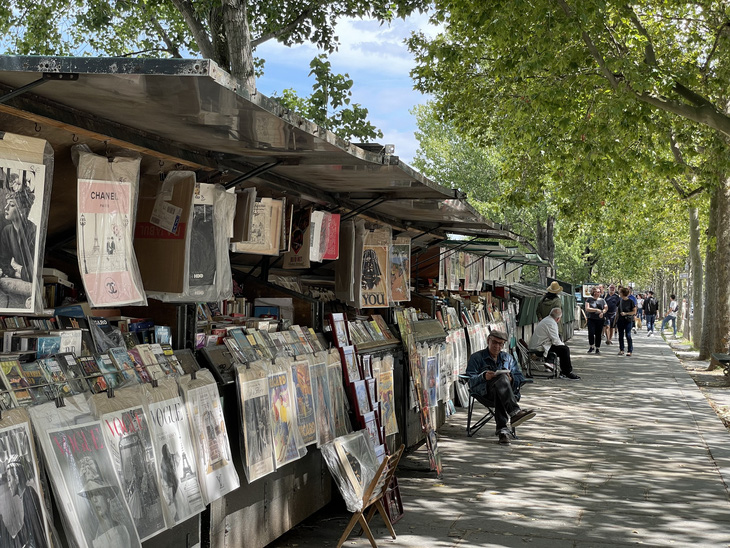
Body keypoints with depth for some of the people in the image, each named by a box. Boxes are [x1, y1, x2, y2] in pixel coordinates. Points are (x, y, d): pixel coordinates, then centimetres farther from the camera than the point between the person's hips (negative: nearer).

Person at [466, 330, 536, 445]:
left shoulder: (508, 358, 29)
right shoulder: (476, 357, 18)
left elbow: (520, 378, 16)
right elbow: (470, 380, 2)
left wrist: (511, 379, -8)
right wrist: (484, 377, -19)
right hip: (485, 391, -3)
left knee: (498, 392, -38)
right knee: (501, 378, -37)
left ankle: (502, 430, -49)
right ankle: (515, 413, -56)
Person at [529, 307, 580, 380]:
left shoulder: (546, 320, 16)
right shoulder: (551, 323, -18)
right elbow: (556, 341, -19)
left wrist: (562, 343, 14)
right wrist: (563, 344, 0)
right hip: (541, 348, -11)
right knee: (565, 349, -15)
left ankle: (563, 372, 20)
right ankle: (567, 373, -7)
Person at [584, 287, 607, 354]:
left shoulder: (602, 300, 13)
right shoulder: (589, 299, 4)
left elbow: (606, 307, 3)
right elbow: (587, 308, -6)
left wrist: (602, 312, -17)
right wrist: (596, 310, -15)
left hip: (600, 319, 2)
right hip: (591, 319, -2)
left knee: (598, 334, 2)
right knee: (591, 333, -13)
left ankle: (597, 348, 12)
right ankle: (592, 346, 6)